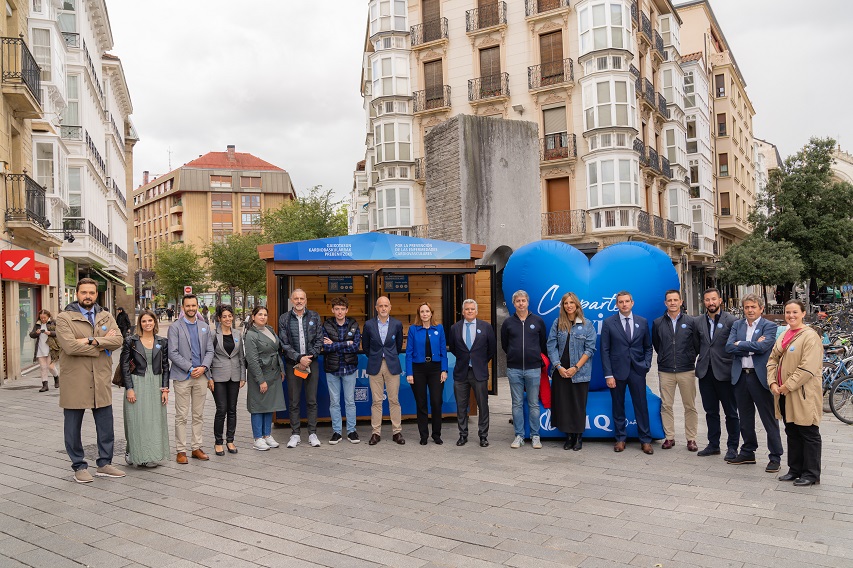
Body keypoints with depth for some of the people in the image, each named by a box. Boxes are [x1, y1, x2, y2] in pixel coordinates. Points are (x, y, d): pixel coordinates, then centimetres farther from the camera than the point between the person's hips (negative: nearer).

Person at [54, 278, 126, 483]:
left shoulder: (106, 317, 10)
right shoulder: (64, 318, -4)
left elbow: (118, 340, -6)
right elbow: (69, 346, -19)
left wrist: (92, 340, -18)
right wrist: (103, 345, -13)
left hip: (101, 381, 4)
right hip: (75, 381, -4)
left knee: (106, 426, 9)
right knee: (73, 427, 7)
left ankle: (104, 464, 22)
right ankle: (79, 466, 21)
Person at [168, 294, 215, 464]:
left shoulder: (204, 327, 12)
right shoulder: (175, 327, -1)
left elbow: (210, 351, 9)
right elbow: (172, 353, -9)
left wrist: (203, 367, -8)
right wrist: (190, 368, -14)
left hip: (201, 376, 4)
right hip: (182, 377, -4)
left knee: (199, 415, 9)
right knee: (181, 416, 0)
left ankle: (197, 448, 17)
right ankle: (180, 450, 7)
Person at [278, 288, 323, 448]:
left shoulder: (314, 317, 6)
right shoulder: (284, 319, 2)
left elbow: (319, 340, 4)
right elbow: (284, 344, -3)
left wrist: (310, 357, -8)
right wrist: (299, 358, -13)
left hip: (312, 363, 1)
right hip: (293, 364, -1)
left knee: (312, 401, 5)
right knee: (294, 402, 5)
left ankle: (312, 433, 13)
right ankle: (295, 434, 14)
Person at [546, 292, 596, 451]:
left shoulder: (587, 325, -1)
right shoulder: (557, 323, 4)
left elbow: (590, 349, -4)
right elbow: (551, 346, 2)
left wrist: (576, 368, -11)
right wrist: (559, 367, -8)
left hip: (580, 372, -2)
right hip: (560, 371, 2)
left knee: (579, 405, 3)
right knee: (562, 404, 4)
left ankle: (579, 437, 16)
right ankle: (569, 435, 16)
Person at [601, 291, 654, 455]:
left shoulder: (642, 322, 6)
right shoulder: (608, 323, 0)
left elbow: (648, 347, 13)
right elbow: (605, 350, -2)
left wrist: (646, 365, -1)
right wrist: (608, 374, -7)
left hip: (637, 370, 1)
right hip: (617, 370, -1)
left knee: (641, 406, 3)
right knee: (618, 406, 7)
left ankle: (645, 440, 13)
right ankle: (620, 439, 19)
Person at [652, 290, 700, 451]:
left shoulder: (690, 322, 1)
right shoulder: (658, 323, 4)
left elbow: (696, 345, 7)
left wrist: (690, 358, 10)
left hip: (687, 370, -1)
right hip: (665, 371, 1)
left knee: (690, 406, 4)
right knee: (666, 406, 4)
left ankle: (691, 438, 13)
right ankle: (669, 437, 14)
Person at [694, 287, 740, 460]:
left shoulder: (730, 320, -7)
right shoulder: (698, 321, 6)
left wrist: (735, 367, -7)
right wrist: (702, 359, 6)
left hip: (724, 372, -4)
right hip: (705, 372, 4)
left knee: (731, 412, 6)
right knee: (710, 411, 13)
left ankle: (732, 447, 17)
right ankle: (713, 445, 24)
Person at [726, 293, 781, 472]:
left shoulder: (769, 326, -4)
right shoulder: (737, 325, 10)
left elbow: (762, 346, -20)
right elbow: (729, 347, -3)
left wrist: (740, 344, -10)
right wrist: (751, 347, -13)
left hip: (760, 376, -5)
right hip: (740, 376, 5)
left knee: (769, 419, 4)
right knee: (745, 418, 16)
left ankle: (775, 457, 13)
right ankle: (747, 452, 29)